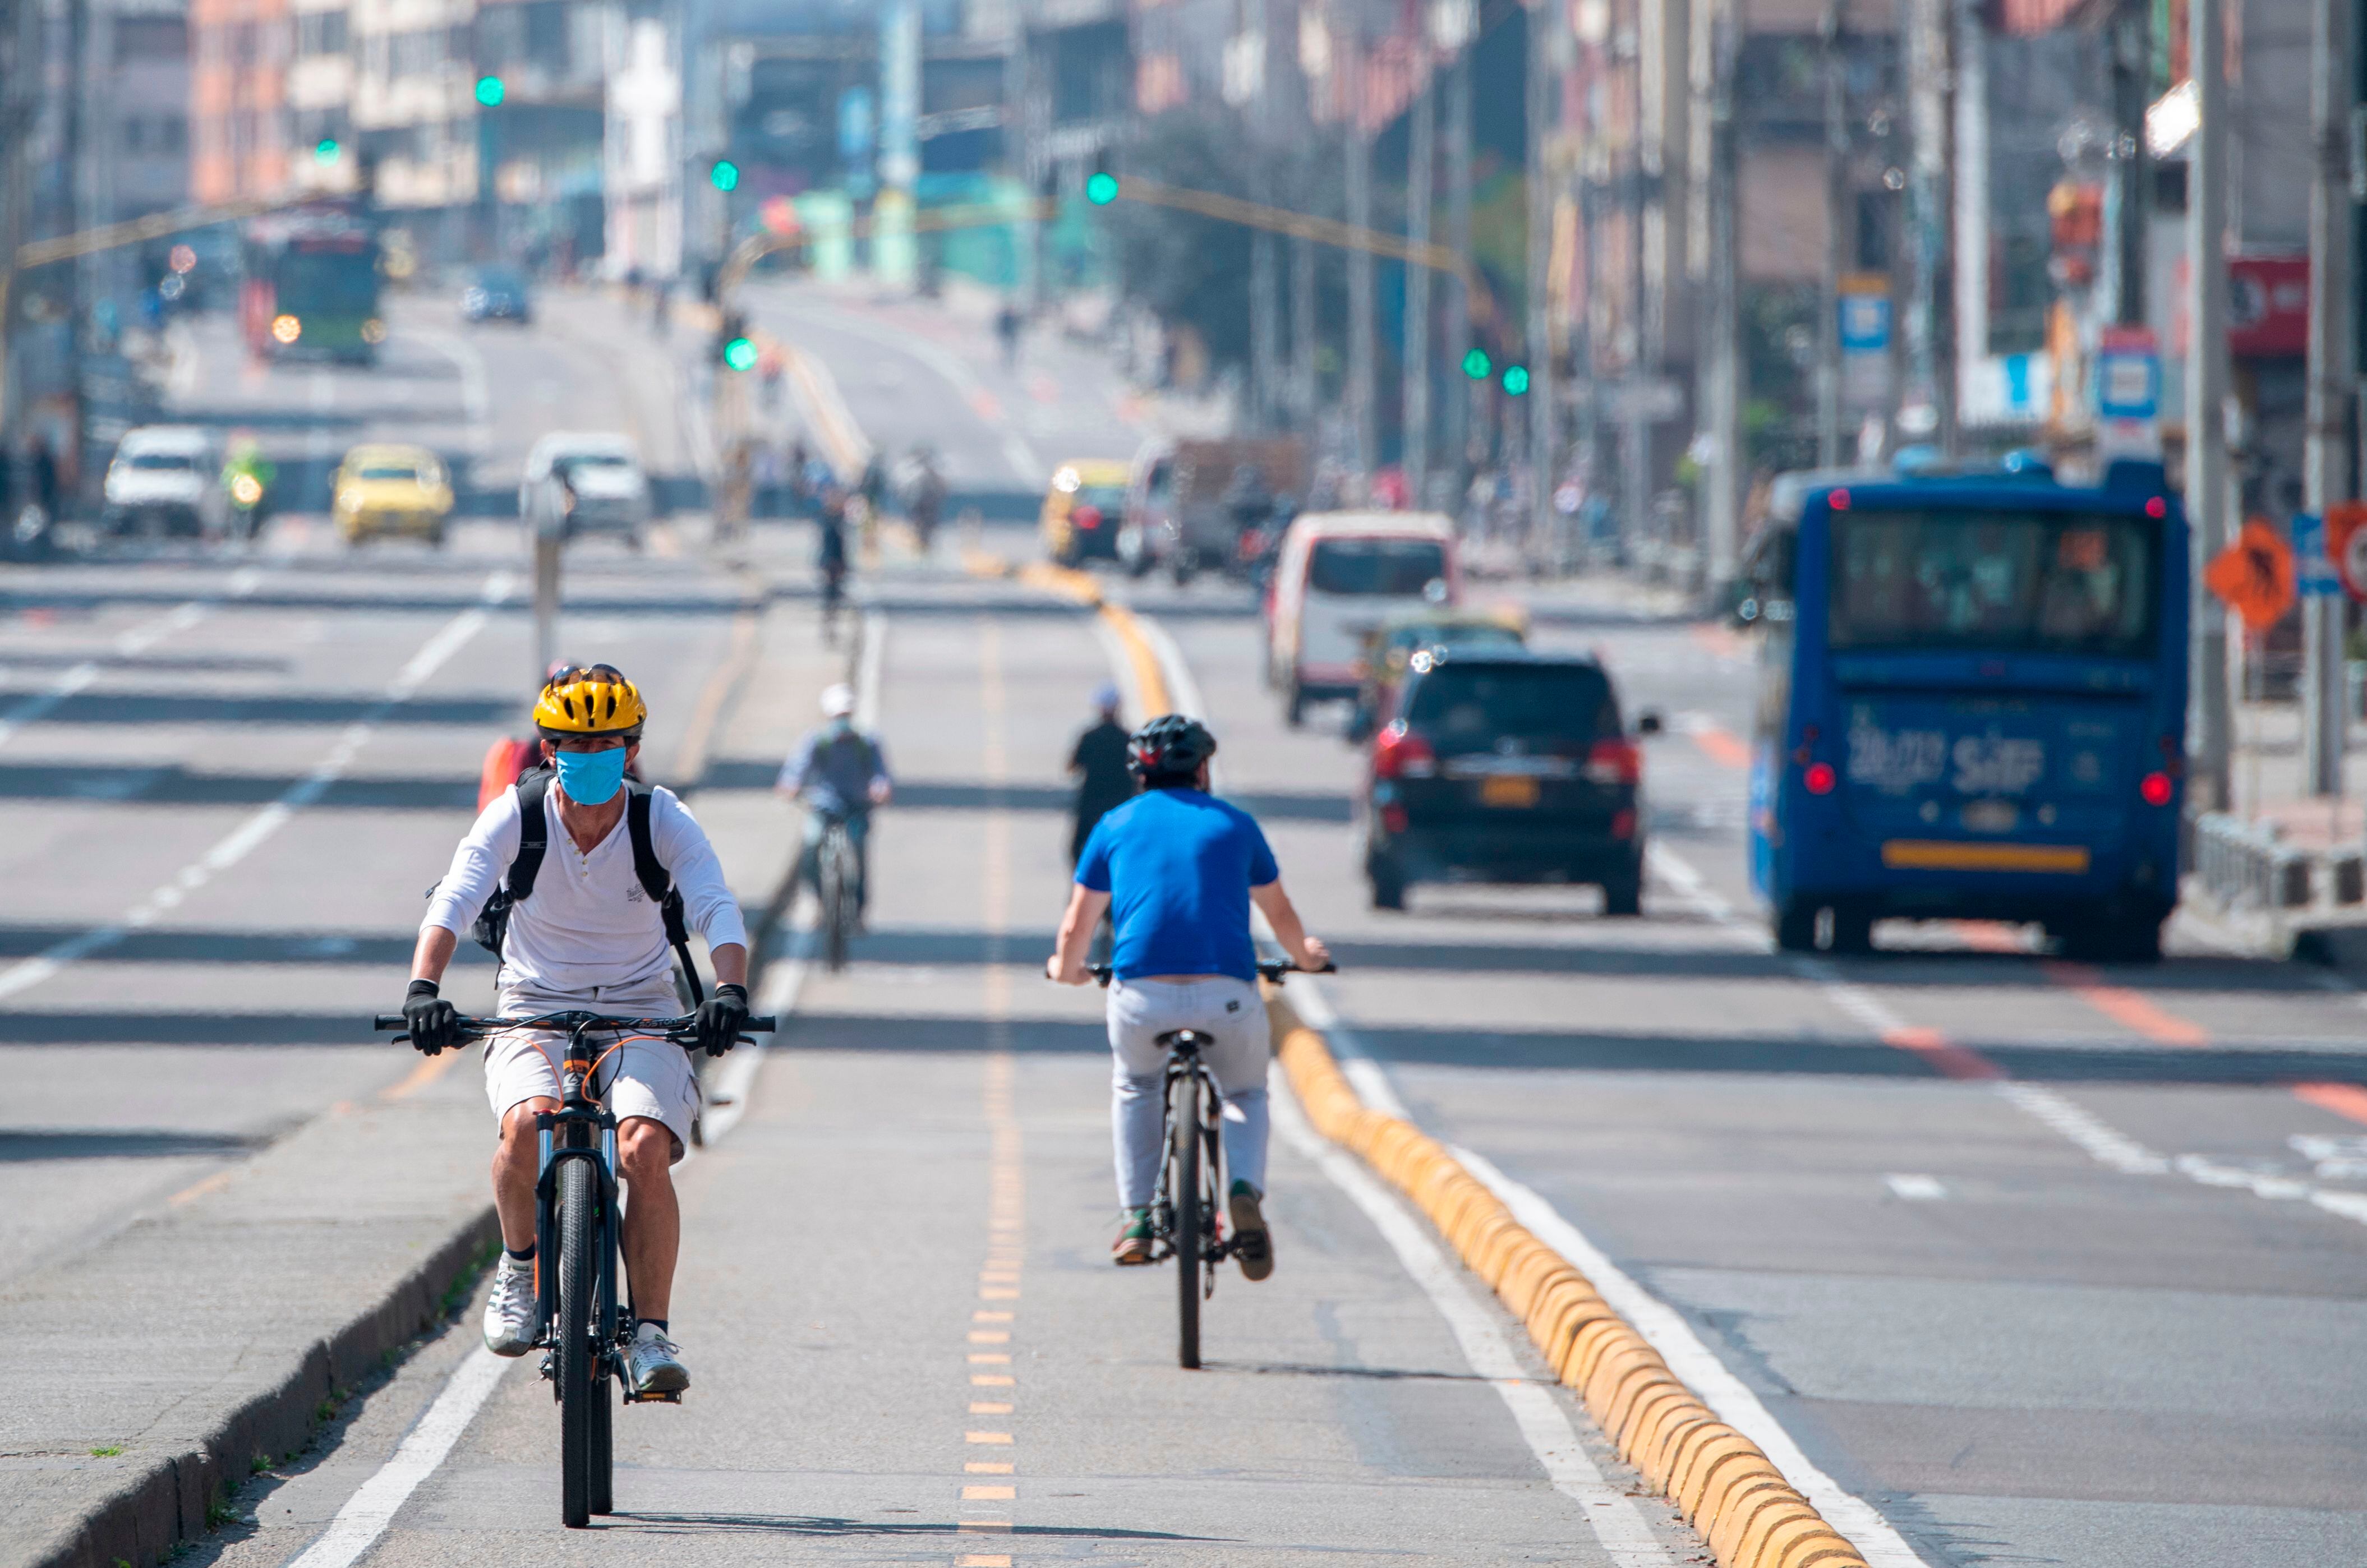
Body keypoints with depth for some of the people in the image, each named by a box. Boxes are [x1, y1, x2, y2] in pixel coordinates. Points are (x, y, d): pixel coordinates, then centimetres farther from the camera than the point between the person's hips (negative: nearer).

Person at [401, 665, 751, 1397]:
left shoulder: (663, 821, -9)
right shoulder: (516, 815, -10)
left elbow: (717, 911, -21)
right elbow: (454, 900, -23)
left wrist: (729, 991, -42)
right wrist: (423, 988, -41)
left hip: (639, 1014, 0)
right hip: (536, 1007, 0)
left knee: (646, 1149, -28)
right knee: (526, 1124, -32)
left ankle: (651, 1332, -15)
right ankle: (520, 1266, -3)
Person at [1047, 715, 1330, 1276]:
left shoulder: (1116, 826, 16)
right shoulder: (1235, 824, 18)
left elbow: (1076, 929, 19)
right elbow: (1281, 916, 31)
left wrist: (1066, 968, 42)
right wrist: (1306, 955, 53)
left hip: (1141, 994, 0)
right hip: (1227, 994, 0)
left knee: (1134, 1087, 31)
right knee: (1245, 1093, 26)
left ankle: (1136, 1221, 19)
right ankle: (1245, 1189, -4)